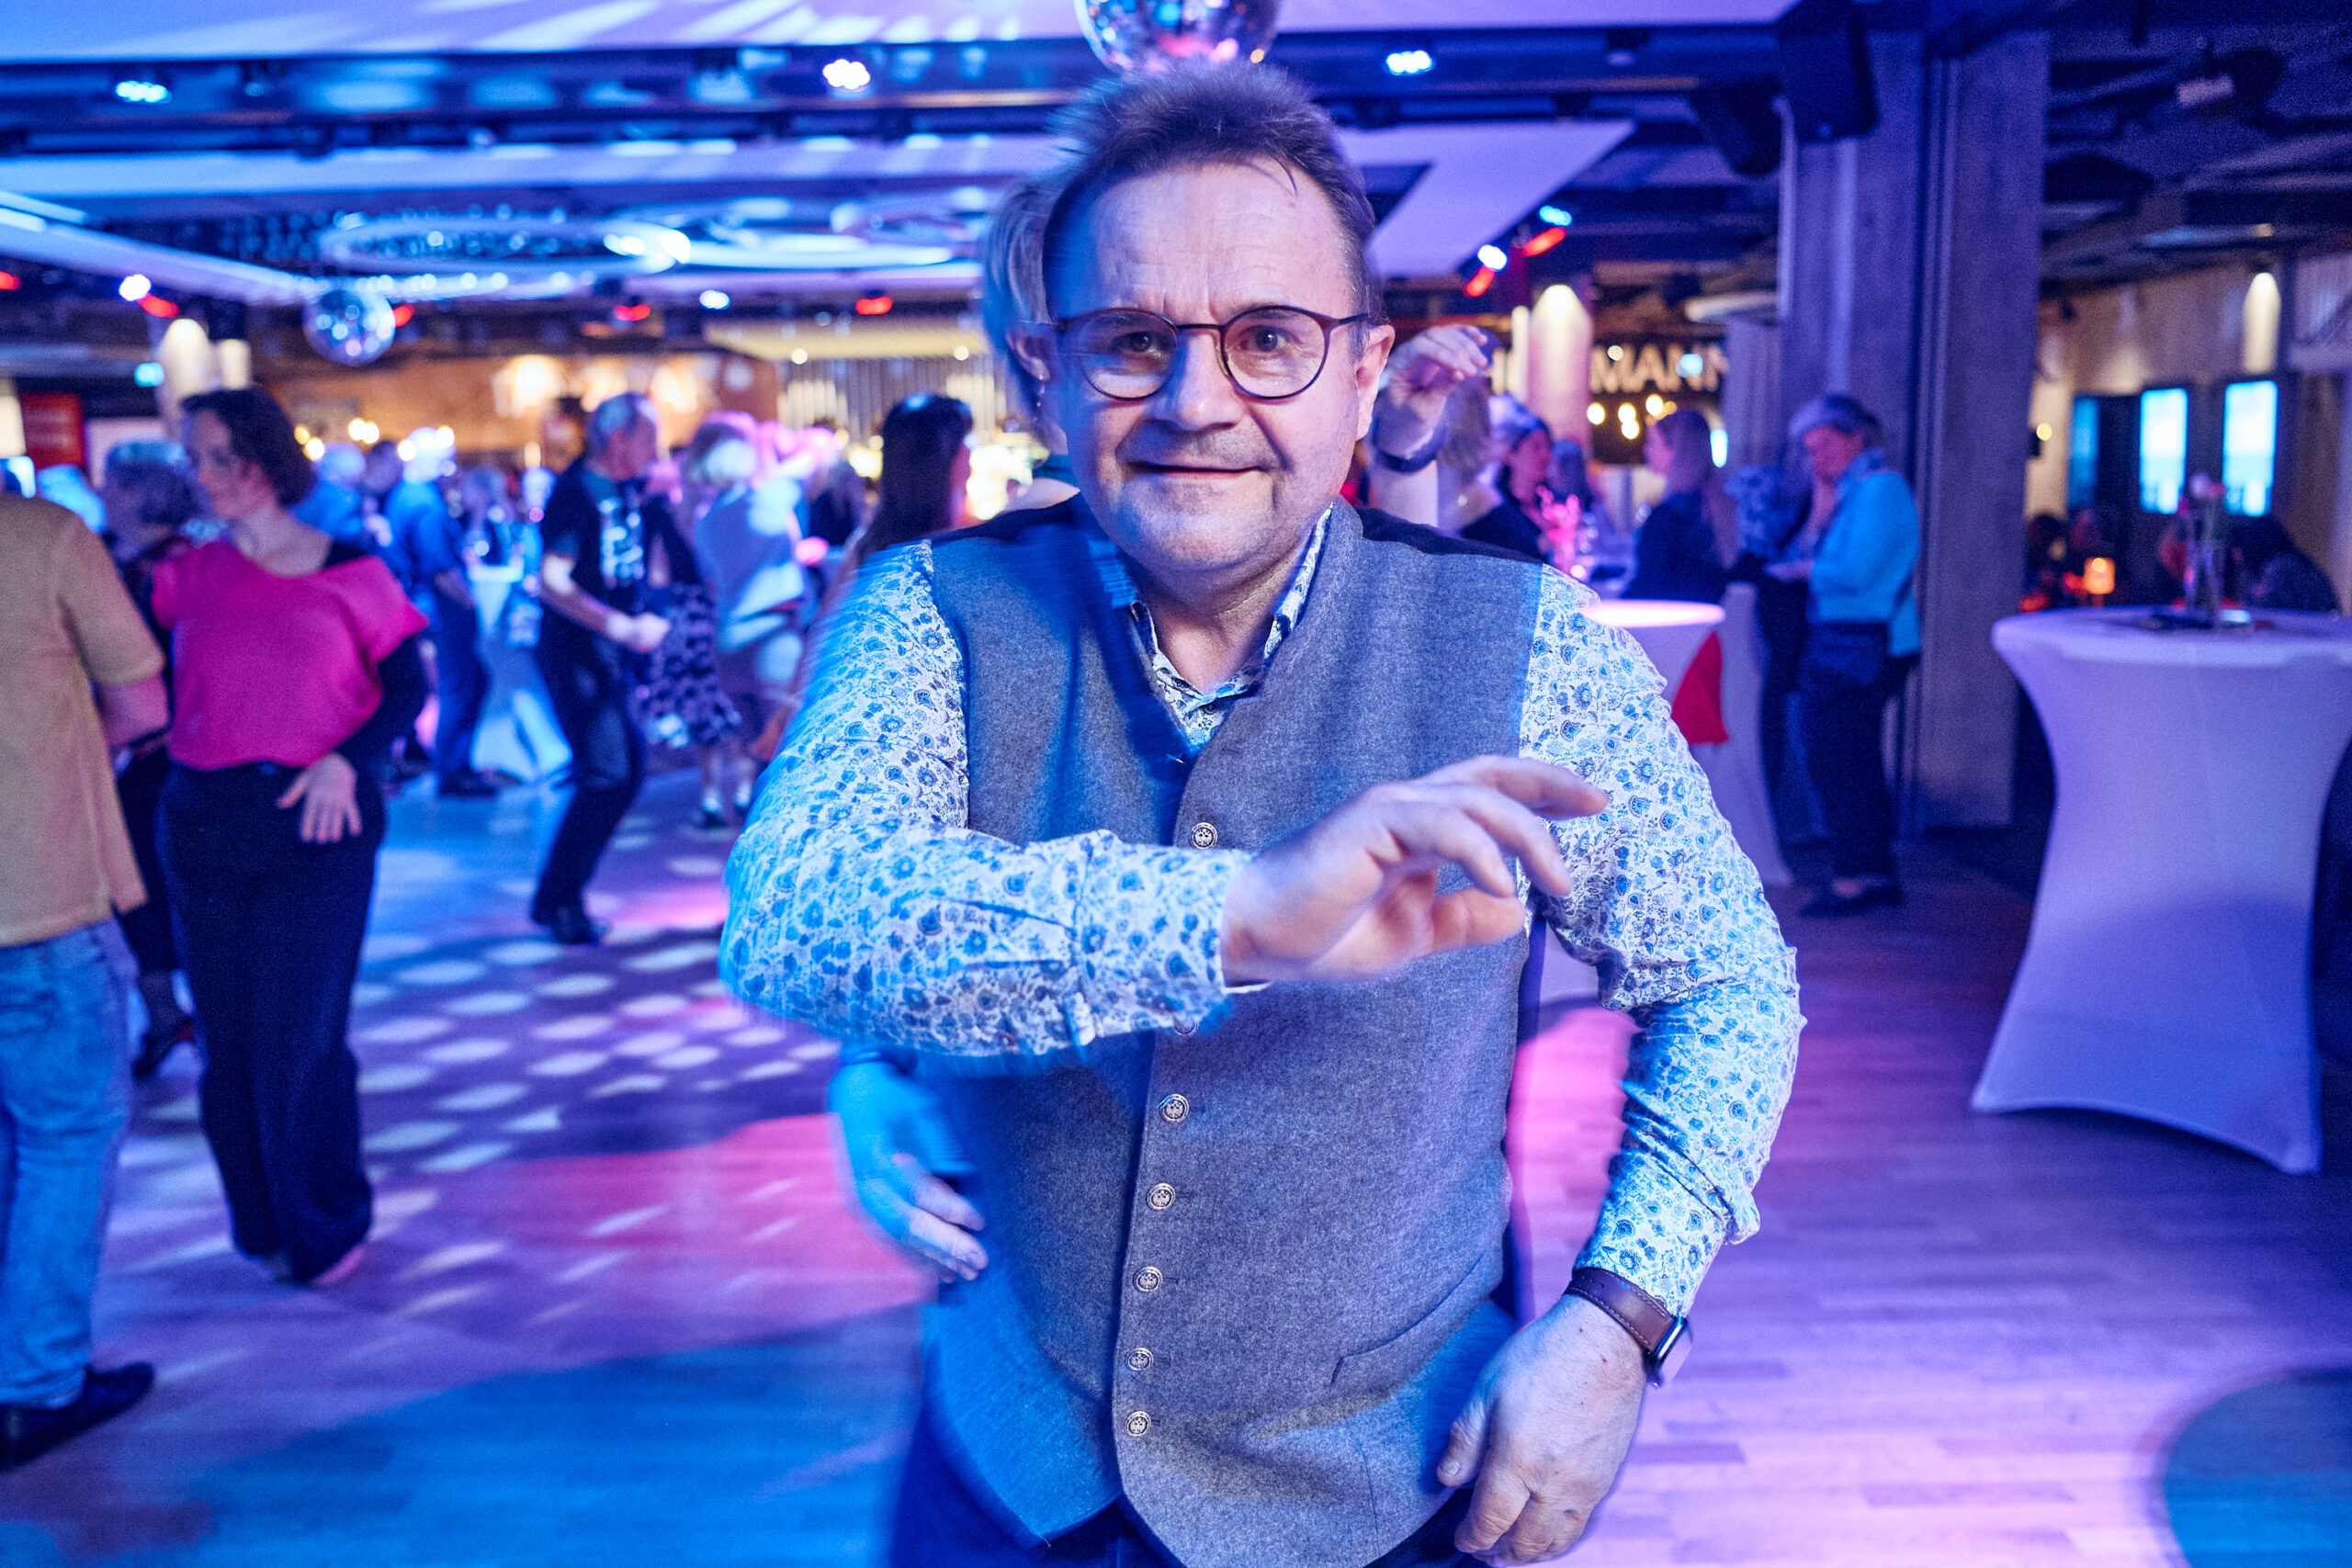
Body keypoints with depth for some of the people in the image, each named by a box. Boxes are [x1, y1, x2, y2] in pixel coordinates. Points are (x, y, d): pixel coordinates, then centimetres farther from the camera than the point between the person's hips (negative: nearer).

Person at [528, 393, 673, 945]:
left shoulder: (631, 489, 10)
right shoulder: (576, 493, -14)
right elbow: (551, 583, -22)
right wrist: (625, 627, -26)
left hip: (616, 651, 9)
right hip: (577, 651, -9)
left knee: (627, 769, 10)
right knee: (606, 774, -12)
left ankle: (561, 895, 21)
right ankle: (559, 902, 2)